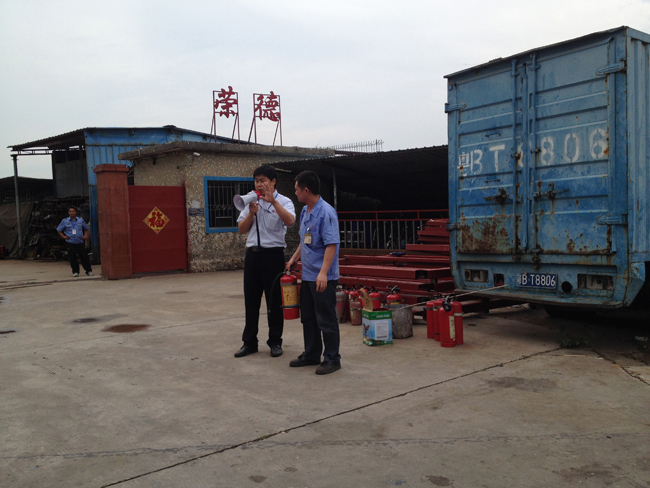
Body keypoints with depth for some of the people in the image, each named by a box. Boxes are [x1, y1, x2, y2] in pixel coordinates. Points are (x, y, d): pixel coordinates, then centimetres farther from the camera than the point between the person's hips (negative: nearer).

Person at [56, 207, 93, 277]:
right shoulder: (65, 221, 4)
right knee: (72, 257, -2)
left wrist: (85, 235, 6)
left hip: (80, 242, 0)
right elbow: (58, 230, 13)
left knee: (84, 256, -1)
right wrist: (63, 236, 1)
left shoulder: (81, 220, 8)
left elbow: (86, 228, 21)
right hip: (70, 242, 0)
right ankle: (75, 272, 7)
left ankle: (89, 270, 5)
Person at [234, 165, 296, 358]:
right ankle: (249, 342, 20)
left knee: (274, 301, 3)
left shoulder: (283, 201, -3)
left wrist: (273, 201, -28)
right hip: (252, 253, 5)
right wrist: (251, 214, -6)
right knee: (251, 300, 10)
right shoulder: (251, 202, 13)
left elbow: (290, 221, -24)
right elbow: (241, 229, 10)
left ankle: (275, 342, 16)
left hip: (272, 254, -5)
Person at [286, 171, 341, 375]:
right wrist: (294, 259, 19)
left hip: (323, 278, -9)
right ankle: (311, 354, 29)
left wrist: (323, 273, -29)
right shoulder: (305, 211, 10)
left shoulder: (326, 212, -18)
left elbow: (332, 244, -24)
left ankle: (332, 359, 11)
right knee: (308, 318, 17)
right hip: (307, 275, 9)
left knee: (326, 320, 0)